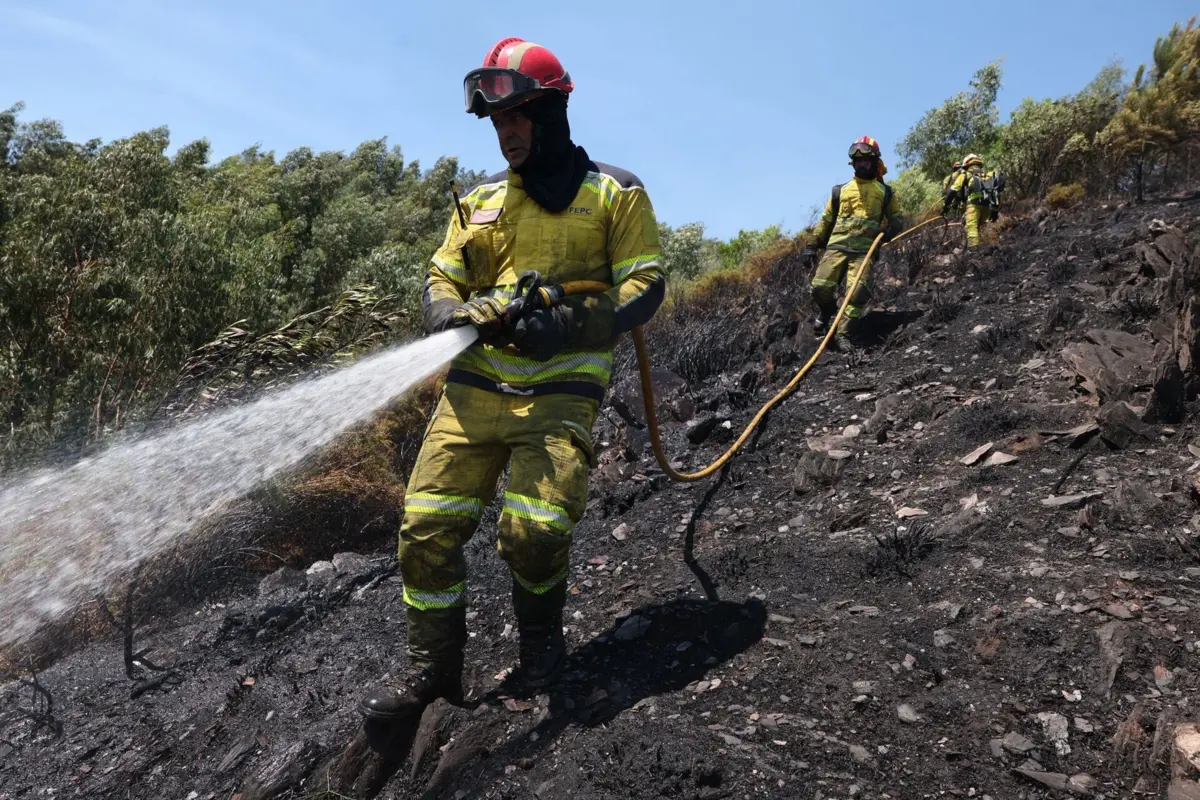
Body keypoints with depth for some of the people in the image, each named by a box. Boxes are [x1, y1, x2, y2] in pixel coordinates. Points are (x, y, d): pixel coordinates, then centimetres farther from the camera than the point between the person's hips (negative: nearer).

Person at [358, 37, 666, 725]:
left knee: (535, 527, -19)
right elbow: (440, 280, 18)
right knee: (428, 524, -4)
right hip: (476, 383, 4)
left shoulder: (615, 193, 6)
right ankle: (433, 666, 16)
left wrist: (567, 327, -17)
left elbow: (646, 286, 0)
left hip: (561, 390, -4)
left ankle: (542, 636, 15)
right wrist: (454, 315, -8)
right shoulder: (480, 201, 19)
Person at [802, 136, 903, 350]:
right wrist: (812, 246, 11)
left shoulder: (885, 192, 18)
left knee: (858, 292, -21)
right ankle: (827, 311, 18)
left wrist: (890, 230, -3)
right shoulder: (840, 191, 20)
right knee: (820, 287, -16)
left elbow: (897, 219, 21)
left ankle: (843, 334, -14)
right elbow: (826, 220, 20)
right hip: (837, 246, 1)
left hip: (865, 250, -1)